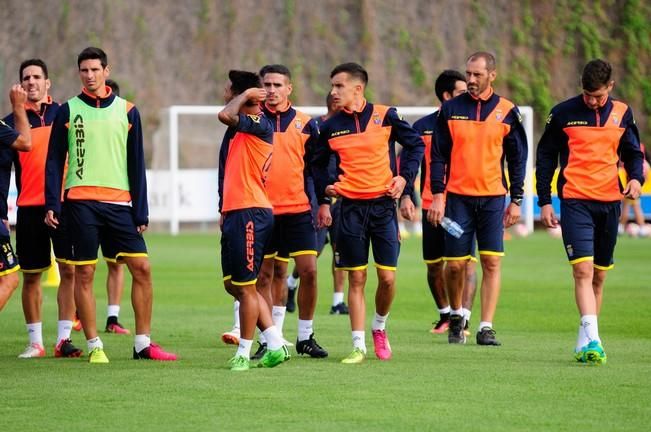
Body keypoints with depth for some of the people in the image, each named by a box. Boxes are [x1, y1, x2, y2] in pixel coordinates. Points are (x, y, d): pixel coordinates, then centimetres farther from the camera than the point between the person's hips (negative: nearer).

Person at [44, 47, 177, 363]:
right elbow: (55, 160, 7)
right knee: (84, 273, -3)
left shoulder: (127, 111, 9)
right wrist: (52, 204, -4)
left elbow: (137, 164, 11)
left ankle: (143, 343, 3)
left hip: (120, 203, 2)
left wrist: (141, 211, 5)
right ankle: (94, 345, 5)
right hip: (80, 202, -1)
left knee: (142, 267, -5)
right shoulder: (68, 111, 6)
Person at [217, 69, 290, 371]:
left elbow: (225, 115, -31)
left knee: (245, 286, -3)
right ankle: (276, 345, 14)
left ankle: (243, 354, 5)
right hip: (234, 213, 10)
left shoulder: (260, 125, -13)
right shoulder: (239, 128, 16)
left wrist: (246, 95, -14)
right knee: (233, 284, 12)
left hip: (250, 214, -10)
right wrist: (224, 211, 22)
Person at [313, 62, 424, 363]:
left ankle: (379, 327, 25)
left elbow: (415, 144, 9)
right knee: (356, 279, 1)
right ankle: (358, 346, 5)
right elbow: (318, 163, 16)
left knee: (387, 278, -2)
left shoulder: (385, 116, -2)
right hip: (350, 208, 1)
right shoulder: (331, 126, 3)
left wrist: (405, 176, -2)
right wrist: (324, 195, 4)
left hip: (382, 205, -1)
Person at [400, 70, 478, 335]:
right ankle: (445, 315, 24)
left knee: (467, 262, -12)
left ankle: (463, 319, -13)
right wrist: (405, 196, -7)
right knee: (434, 264, 7)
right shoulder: (423, 126, 5)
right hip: (431, 206, 1)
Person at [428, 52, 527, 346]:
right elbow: (438, 156, 5)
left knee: (492, 263, -6)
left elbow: (518, 159, 8)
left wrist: (516, 201, 4)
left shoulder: (507, 112, 3)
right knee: (455, 264, 0)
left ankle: (486, 328, -4)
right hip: (458, 197, 0)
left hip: (493, 199, 0)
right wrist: (437, 195, -4)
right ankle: (456, 317, 23)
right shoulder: (451, 110, 3)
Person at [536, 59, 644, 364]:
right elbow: (545, 156, 5)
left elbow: (633, 152, 16)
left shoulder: (622, 114, 7)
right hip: (575, 202, -4)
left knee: (599, 276, 8)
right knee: (583, 270, -17)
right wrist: (544, 201, 2)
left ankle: (584, 344, 18)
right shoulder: (563, 113, 0)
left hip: (609, 202, 4)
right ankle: (592, 341, -24)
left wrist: (635, 178, -6)